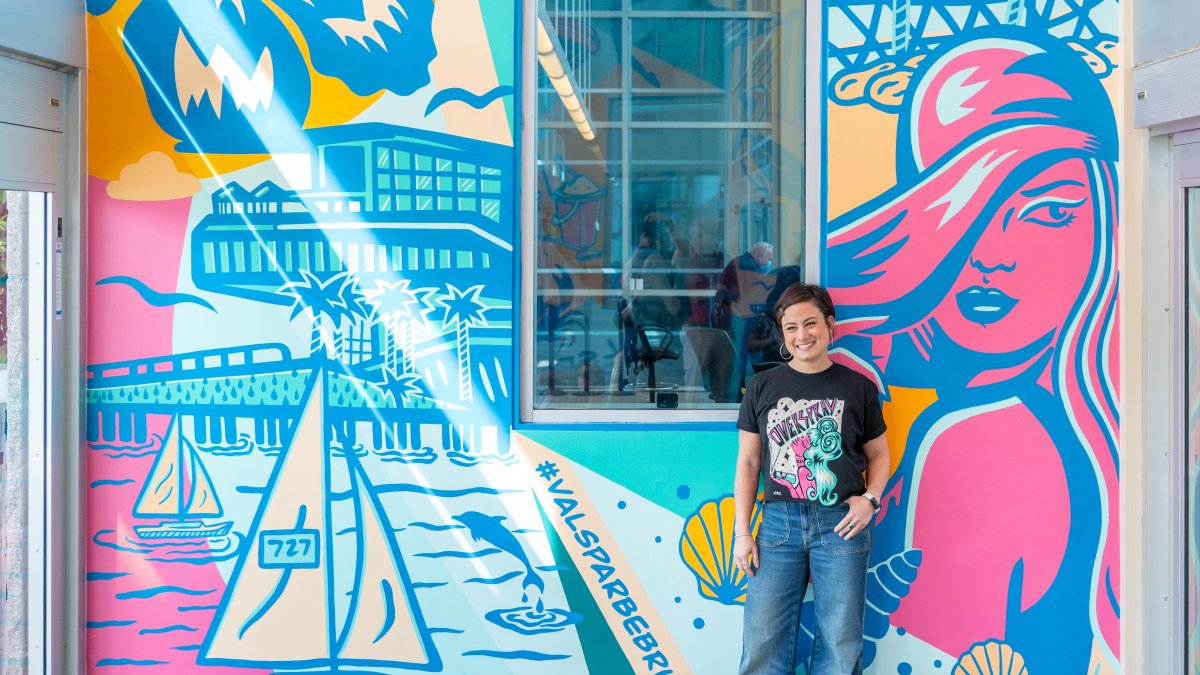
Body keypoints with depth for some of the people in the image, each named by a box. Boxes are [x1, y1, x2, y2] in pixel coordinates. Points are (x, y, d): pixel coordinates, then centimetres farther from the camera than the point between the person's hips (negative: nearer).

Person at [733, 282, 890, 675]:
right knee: (763, 641, 1)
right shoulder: (763, 388, 6)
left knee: (841, 643, 5)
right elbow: (748, 463, 8)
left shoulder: (858, 388, 4)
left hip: (841, 524, -1)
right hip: (779, 522, 1)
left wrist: (871, 499, -6)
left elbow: (878, 455, 13)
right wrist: (742, 532, 3)